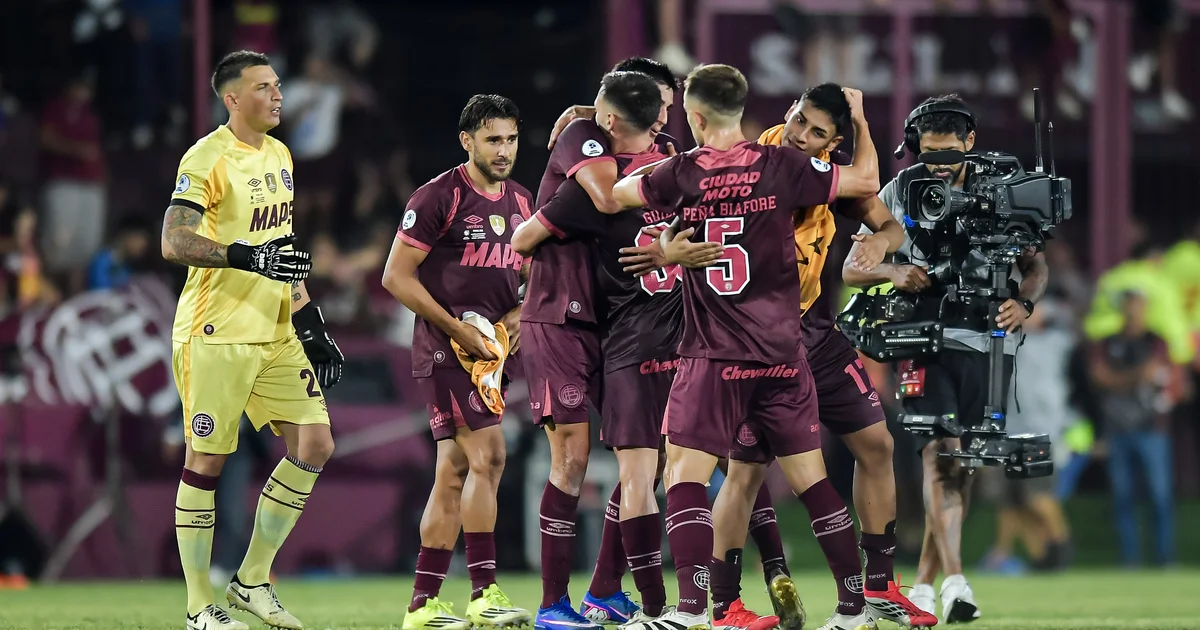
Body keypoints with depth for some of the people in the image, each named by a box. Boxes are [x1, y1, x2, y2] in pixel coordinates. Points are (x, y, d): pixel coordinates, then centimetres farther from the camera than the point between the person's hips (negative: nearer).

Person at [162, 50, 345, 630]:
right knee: (206, 461, -2)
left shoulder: (279, 157, 15)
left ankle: (252, 581, 13)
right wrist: (246, 256, -30)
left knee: (313, 445, 2)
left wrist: (310, 322, 20)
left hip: (276, 335, 8)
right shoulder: (207, 158, -11)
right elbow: (174, 243, -20)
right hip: (217, 335, -8)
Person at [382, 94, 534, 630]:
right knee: (487, 456, -17)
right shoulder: (439, 197, -9)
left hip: (490, 348, 8)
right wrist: (458, 329, -14)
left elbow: (526, 277, 25)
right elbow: (397, 276, -10)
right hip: (444, 346, -8)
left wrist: (518, 314, 2)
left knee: (454, 472, 7)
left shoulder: (521, 203, 14)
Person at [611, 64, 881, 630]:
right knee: (810, 478, 10)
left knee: (684, 477, -4)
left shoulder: (679, 174, -3)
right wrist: (859, 120, 24)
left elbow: (608, 194, 11)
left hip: (713, 355, -3)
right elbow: (866, 181, 8)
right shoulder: (780, 166, 0)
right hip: (782, 353, 3)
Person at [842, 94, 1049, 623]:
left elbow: (1035, 265, 10)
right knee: (940, 455, -19)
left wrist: (1024, 302, -11)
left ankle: (924, 585, 18)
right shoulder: (899, 193, 3)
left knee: (962, 467, 7)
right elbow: (851, 269, 6)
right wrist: (892, 272, -15)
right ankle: (955, 582, -29)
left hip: (991, 343, 2)